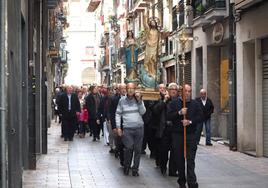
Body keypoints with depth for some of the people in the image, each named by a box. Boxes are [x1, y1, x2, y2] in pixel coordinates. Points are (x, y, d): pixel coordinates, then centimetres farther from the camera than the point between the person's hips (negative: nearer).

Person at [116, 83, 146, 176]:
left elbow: (143, 112, -3)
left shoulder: (139, 99, 6)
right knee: (129, 148, -13)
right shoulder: (122, 100, 4)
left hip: (139, 128, 2)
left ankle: (135, 169, 14)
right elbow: (118, 114, 8)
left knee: (137, 150, 3)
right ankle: (126, 167, 9)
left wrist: (139, 100, -11)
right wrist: (118, 127, 2)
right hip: (127, 129, -2)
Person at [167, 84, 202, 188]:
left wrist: (190, 122, -12)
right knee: (179, 159, 7)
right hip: (177, 135, 1)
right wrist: (179, 113, -17)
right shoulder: (174, 103, 4)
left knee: (190, 160, -8)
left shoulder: (194, 104, 7)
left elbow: (200, 117, 3)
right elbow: (168, 116, -4)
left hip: (191, 135, 0)